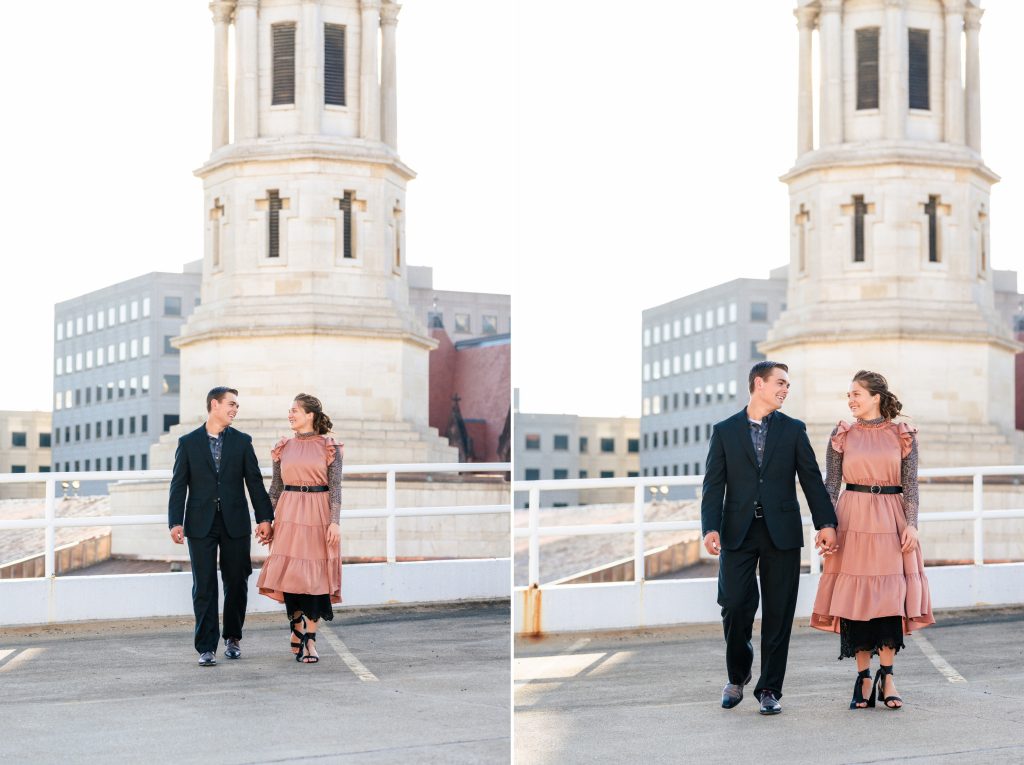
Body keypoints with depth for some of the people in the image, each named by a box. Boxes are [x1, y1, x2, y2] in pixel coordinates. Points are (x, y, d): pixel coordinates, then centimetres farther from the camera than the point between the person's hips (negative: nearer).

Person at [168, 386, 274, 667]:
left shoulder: (242, 441, 6)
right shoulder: (188, 442, 3)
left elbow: (254, 482, 5)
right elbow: (179, 485, 2)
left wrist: (264, 518, -2)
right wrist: (176, 522, -7)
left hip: (235, 524, 2)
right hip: (201, 525, -1)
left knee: (236, 584, 7)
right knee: (204, 587, -2)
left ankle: (233, 638, 25)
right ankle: (207, 648, 1)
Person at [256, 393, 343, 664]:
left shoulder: (329, 447, -2)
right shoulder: (284, 447, 8)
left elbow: (335, 487, -4)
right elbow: (275, 487, 12)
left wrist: (335, 521, -12)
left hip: (318, 515, -3)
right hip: (289, 514, 3)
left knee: (314, 574, -2)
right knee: (290, 571, 1)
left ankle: (310, 639, 4)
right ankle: (297, 626, 23)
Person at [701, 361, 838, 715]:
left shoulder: (793, 430, 9)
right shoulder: (725, 431, 6)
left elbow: (812, 479, 5)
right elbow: (714, 484, 1)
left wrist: (826, 523, -7)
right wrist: (711, 528, -12)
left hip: (781, 532, 1)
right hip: (738, 531, -1)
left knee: (778, 612, 1)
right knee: (735, 606, -7)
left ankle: (770, 688, 11)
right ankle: (737, 675, 18)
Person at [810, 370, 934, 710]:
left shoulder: (902, 435, 3)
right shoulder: (842, 435, 5)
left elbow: (911, 485, 2)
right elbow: (830, 484, 5)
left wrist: (911, 525, -8)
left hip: (890, 522, -1)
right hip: (852, 520, 1)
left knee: (891, 594, -4)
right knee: (854, 596, -1)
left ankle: (886, 678, 5)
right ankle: (864, 679, 8)